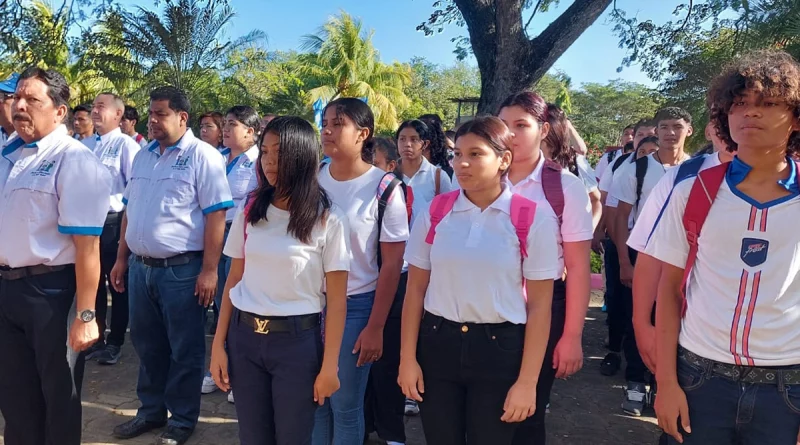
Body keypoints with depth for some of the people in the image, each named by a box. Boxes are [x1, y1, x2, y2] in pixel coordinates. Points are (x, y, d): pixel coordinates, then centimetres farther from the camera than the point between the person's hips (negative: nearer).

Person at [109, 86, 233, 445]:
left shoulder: (202, 155, -10)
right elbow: (129, 210, 17)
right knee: (147, 344, 18)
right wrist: (121, 258, 15)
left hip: (181, 268, -6)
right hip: (140, 266, 7)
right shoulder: (143, 156, 12)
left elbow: (216, 215, -14)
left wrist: (209, 269, -18)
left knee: (184, 349, 7)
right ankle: (151, 410, 35)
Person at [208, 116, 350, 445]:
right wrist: (218, 344, 5)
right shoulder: (249, 209, 3)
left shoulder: (327, 218, -8)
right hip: (244, 336, 4)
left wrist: (329, 365, -8)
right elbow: (234, 279, 7)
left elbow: (336, 298, -7)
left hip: (297, 340, -3)